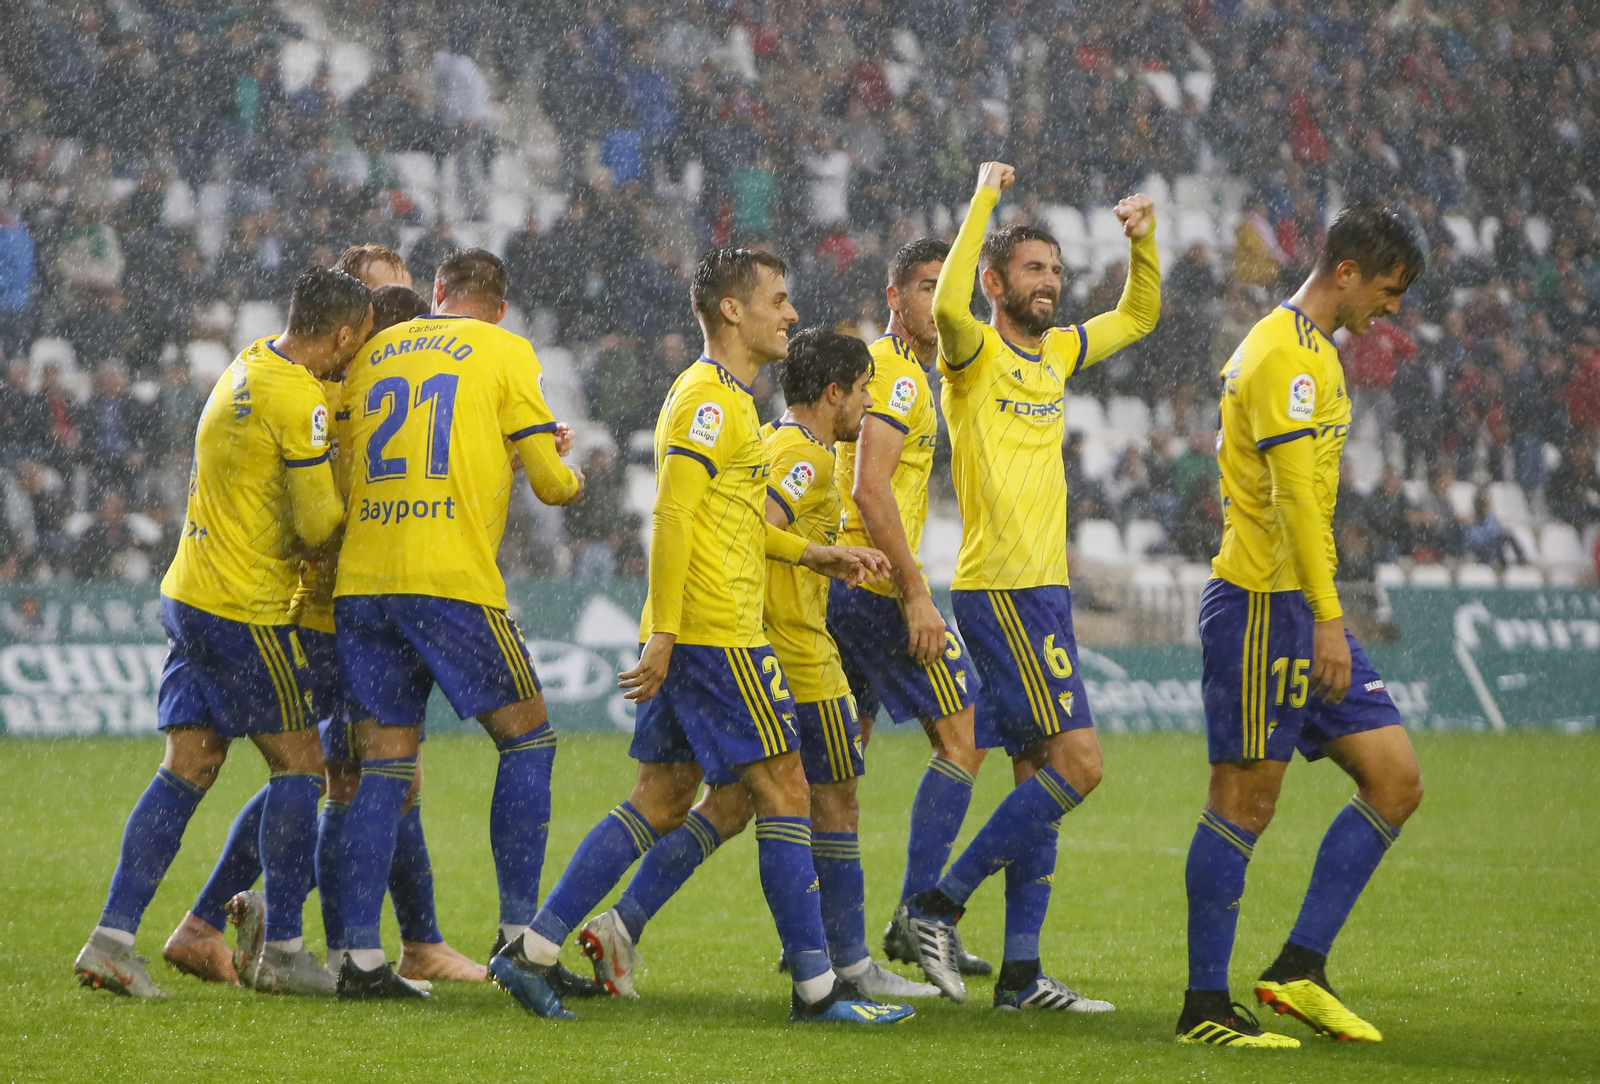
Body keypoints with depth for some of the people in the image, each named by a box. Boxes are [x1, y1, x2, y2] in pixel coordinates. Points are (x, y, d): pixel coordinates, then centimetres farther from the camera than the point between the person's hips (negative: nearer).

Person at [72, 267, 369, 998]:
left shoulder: (247, 368, 12)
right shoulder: (298, 401, -17)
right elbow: (318, 526, -16)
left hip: (190, 597, 9)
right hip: (246, 609, -9)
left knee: (186, 770, 6)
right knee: (299, 766, 2)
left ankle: (112, 938, -2)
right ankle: (282, 951, 4)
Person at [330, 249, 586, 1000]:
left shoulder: (374, 353, 17)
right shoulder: (504, 351, 5)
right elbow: (551, 481, 4)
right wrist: (572, 477, 29)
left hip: (359, 582, 5)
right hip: (449, 579, -5)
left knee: (384, 768, 7)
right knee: (527, 740, 8)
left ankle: (359, 957, 0)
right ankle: (519, 933, 1)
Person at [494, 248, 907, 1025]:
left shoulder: (726, 398, 20)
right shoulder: (710, 398, -12)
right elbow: (673, 516, -19)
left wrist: (813, 554, 20)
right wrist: (664, 634, -22)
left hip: (689, 638, 10)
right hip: (717, 633, -10)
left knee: (661, 802, 10)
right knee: (783, 790, -5)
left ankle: (532, 951, 7)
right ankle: (815, 987, -3)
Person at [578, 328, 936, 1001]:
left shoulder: (761, 442, 14)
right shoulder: (808, 458, -14)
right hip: (799, 659, -9)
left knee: (729, 804, 9)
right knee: (835, 803, 4)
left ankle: (623, 923, -4)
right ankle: (849, 965, 11)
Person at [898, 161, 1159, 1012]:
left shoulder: (1055, 352, 15)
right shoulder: (975, 353, -7)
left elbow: (1138, 315, 31)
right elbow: (947, 306, -31)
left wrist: (1143, 243, 13)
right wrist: (984, 200, -25)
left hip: (1044, 591, 9)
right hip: (1000, 586, -9)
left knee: (1039, 772, 7)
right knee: (1077, 763, -15)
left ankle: (1020, 973, 9)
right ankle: (939, 906, -9)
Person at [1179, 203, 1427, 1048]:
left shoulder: (1308, 348, 19)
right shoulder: (1286, 355, -14)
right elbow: (1295, 495, -21)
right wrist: (1327, 619, -24)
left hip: (1303, 612, 10)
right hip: (1261, 605, -10)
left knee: (1396, 780, 4)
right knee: (1244, 802, -5)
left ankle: (1299, 969, 6)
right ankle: (1205, 1007, 1)